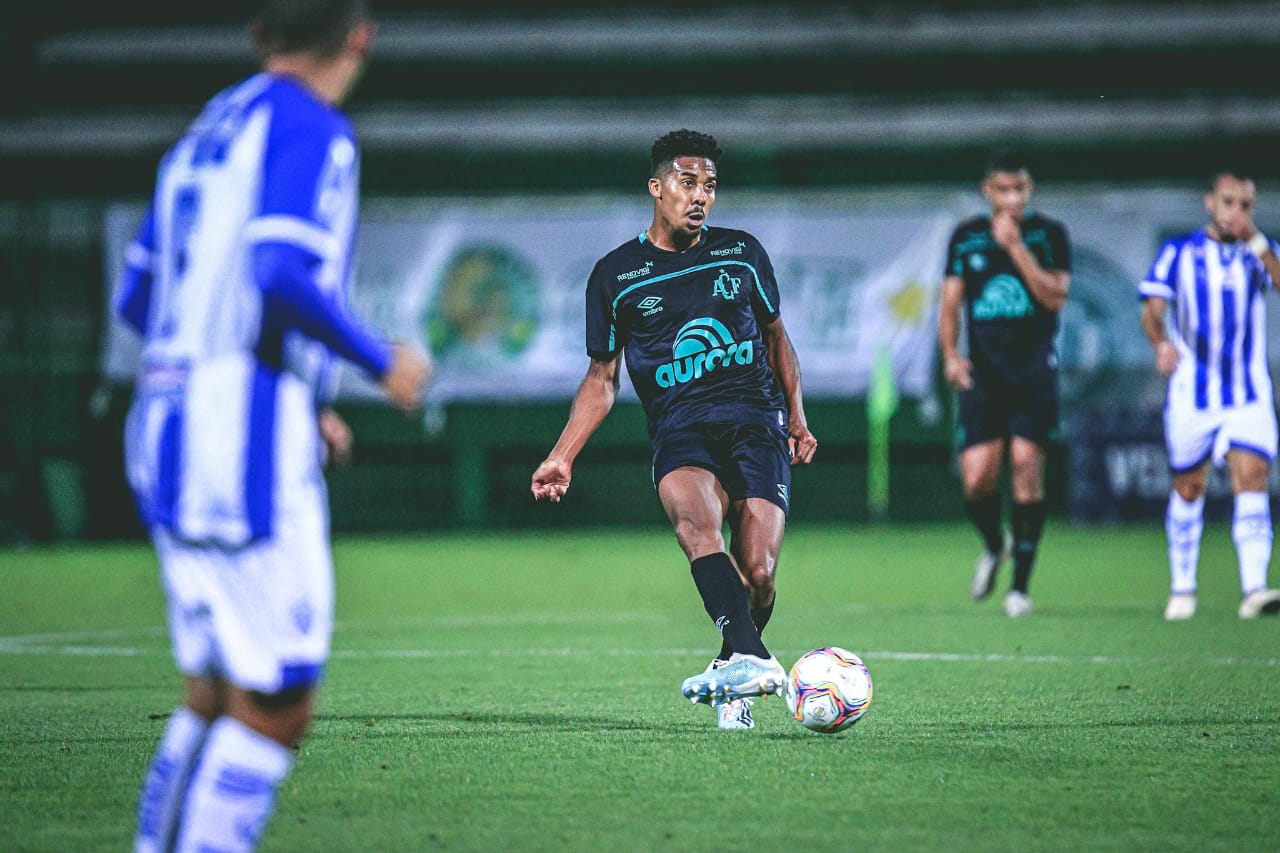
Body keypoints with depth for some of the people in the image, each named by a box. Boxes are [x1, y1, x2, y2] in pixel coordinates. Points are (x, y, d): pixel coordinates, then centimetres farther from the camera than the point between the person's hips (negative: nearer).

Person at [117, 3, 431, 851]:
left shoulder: (206, 134, 19)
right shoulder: (312, 130, -7)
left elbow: (138, 298, 22)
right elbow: (280, 277, -23)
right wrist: (381, 362, -8)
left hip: (167, 434, 9)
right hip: (248, 444, -9)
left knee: (214, 693, 14)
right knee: (276, 707, -7)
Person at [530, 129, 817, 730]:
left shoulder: (742, 253, 13)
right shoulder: (615, 275, 10)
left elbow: (776, 336, 25)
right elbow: (602, 377, 16)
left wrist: (797, 415, 13)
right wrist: (562, 456, 8)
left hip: (756, 418, 1)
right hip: (678, 427, -1)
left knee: (757, 572, -14)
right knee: (696, 524, -34)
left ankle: (731, 666, 16)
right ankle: (754, 661, -50)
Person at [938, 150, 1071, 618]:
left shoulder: (1049, 234, 2)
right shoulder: (966, 237, 8)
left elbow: (1055, 298, -10)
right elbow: (951, 303, 10)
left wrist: (1016, 247, -15)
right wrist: (950, 355, -6)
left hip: (1034, 372, -2)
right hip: (982, 373, 2)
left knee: (1027, 466, -10)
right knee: (977, 479, -8)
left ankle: (1020, 583, -1)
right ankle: (994, 545, 25)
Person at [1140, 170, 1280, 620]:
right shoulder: (1179, 252, 5)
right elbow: (1153, 309, 1)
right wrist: (1162, 343, -19)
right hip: (1191, 392, 0)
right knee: (1188, 487, 8)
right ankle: (1181, 589, 23)